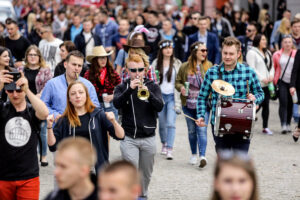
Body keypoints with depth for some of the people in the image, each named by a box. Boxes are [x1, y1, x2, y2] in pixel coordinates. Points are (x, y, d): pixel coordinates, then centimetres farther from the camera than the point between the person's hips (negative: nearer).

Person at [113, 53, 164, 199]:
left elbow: (160, 106, -10)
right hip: (129, 138, -2)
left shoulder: (153, 87, 6)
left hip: (148, 138, 2)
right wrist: (130, 89, -29)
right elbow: (117, 104, -15)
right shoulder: (122, 88, 4)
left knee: (146, 173, 13)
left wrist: (148, 92, -27)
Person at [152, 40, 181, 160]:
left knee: (171, 123, -12)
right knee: (162, 123, 10)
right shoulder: (156, 63, 5)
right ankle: (164, 144, 31)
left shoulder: (177, 63, 2)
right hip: (160, 95, 2)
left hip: (172, 96, -2)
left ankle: (170, 149, -15)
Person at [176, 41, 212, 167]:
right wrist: (181, 87, -11)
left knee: (202, 129, -13)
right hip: (188, 104, 2)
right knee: (191, 130, 13)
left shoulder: (209, 66, 1)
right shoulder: (185, 67, 2)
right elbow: (178, 81, 11)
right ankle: (194, 155, 27)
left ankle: (202, 156, -17)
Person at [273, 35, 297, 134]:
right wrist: (273, 81, 3)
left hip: (293, 82, 1)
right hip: (282, 82, -1)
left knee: (290, 104, 8)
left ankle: (288, 124, 22)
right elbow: (273, 68, 9)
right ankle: (283, 125, -17)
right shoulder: (277, 55, 3)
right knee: (283, 103, -12)